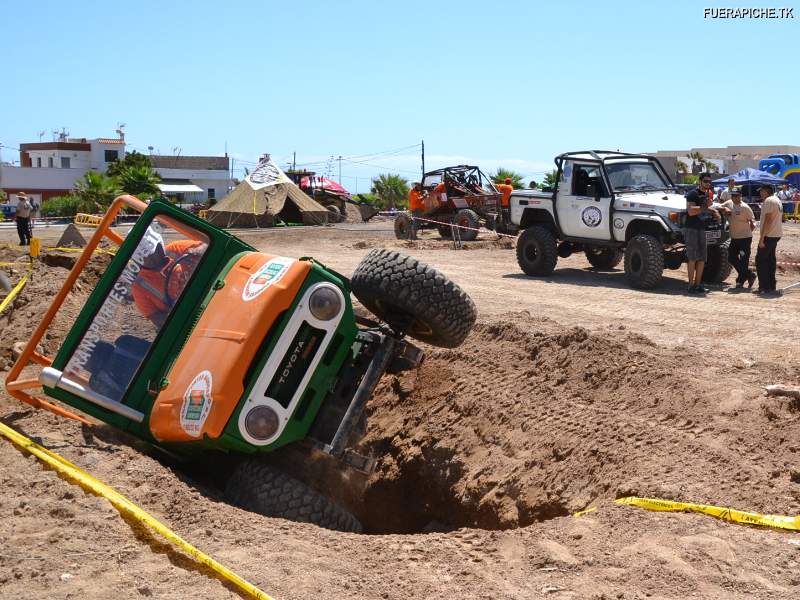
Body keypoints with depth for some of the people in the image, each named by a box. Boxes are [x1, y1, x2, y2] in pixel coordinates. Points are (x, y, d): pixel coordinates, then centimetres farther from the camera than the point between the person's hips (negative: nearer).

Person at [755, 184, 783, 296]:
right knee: (770, 260, 13)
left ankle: (764, 287, -10)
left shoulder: (768, 201, -15)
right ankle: (771, 287, 16)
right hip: (776, 234, 10)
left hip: (768, 235, -10)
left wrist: (761, 238, -21)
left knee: (760, 260, -7)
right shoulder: (777, 200, 18)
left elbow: (768, 221, -21)